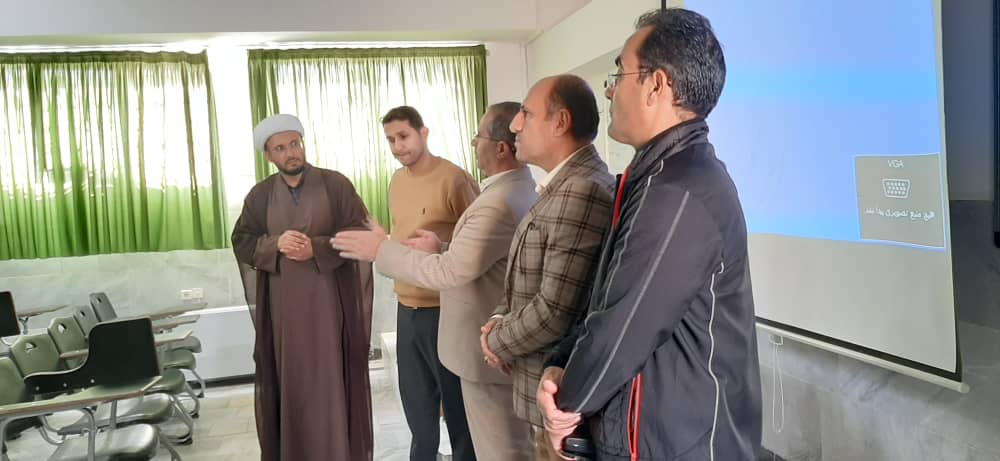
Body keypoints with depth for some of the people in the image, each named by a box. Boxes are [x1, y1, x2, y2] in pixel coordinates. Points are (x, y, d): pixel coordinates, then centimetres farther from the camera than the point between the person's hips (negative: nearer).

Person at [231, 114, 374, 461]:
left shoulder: (336, 184, -1)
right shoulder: (260, 195, 7)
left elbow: (361, 233, -6)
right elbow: (241, 243, 4)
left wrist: (317, 248, -18)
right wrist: (275, 244, -15)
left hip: (329, 302, -2)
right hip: (282, 306, 2)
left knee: (331, 379, 4)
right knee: (289, 383, 7)